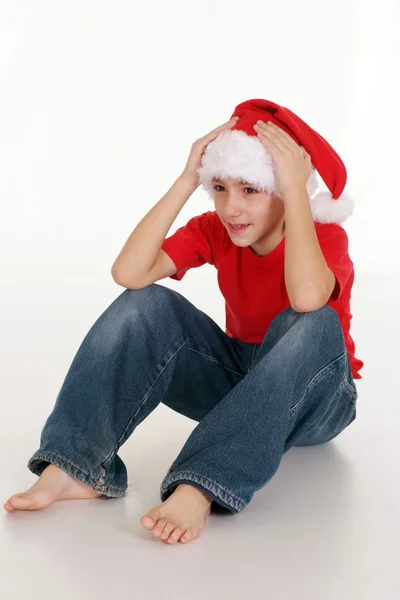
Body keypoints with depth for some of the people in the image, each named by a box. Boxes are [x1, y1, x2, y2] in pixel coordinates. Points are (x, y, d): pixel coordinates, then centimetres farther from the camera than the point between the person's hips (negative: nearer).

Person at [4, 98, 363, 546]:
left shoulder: (325, 236, -19)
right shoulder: (214, 230, -7)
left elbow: (307, 297, -45)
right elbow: (128, 273, -24)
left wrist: (296, 186, -39)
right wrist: (186, 181, -26)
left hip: (314, 398, -3)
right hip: (237, 378, 4)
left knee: (312, 323, -38)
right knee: (147, 304, -19)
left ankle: (197, 490, -46)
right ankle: (74, 467, -28)